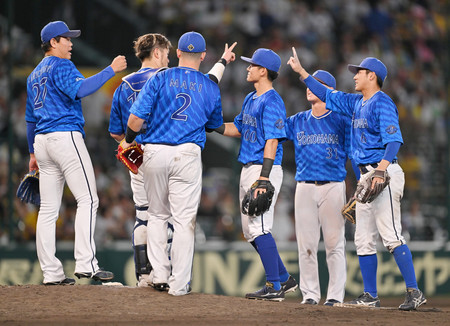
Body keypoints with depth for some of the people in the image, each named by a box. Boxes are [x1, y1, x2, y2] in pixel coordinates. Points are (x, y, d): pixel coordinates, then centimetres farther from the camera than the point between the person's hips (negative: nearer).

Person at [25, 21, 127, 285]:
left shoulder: (35, 75, 24)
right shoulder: (61, 65, -4)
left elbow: (30, 117, 27)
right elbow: (80, 90, -24)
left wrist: (33, 152, 30)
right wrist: (111, 70, -21)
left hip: (42, 141, 9)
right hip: (66, 136, -9)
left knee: (49, 208, 5)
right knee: (87, 199, -10)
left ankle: (52, 273, 3)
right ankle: (85, 263, -20)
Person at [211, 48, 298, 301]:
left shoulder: (272, 102, -13)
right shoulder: (251, 99, 16)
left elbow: (272, 140, -20)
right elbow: (237, 128, 23)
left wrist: (264, 177, -26)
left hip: (265, 169, -10)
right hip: (248, 168, 10)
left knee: (260, 228, -14)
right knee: (251, 231, 13)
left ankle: (274, 287, -12)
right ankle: (284, 278, 21)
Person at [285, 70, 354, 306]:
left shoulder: (341, 120, 4)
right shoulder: (297, 121, 14)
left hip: (333, 187, -3)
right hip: (304, 187, 3)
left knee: (334, 243, -4)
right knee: (306, 244, 3)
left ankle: (336, 295, -1)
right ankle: (310, 294, 9)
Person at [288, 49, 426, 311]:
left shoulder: (382, 103, -10)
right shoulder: (356, 103, 17)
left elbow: (394, 139, -22)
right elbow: (327, 95, 31)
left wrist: (381, 170, -34)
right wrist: (301, 71, 31)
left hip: (385, 174, -10)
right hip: (366, 177, 10)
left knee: (391, 235, -17)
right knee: (364, 239, 9)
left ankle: (414, 292, -19)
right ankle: (371, 296, 13)